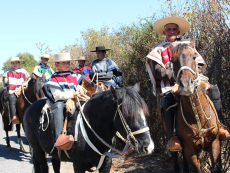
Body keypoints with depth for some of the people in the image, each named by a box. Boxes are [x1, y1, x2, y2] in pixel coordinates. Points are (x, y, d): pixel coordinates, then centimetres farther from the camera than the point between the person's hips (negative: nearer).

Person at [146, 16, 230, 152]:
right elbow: (158, 71, -2)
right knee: (167, 100, -37)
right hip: (170, 87, -3)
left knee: (214, 89, -22)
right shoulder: (158, 50, 15)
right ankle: (173, 136, -37)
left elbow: (201, 65, 11)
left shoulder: (187, 45, 22)